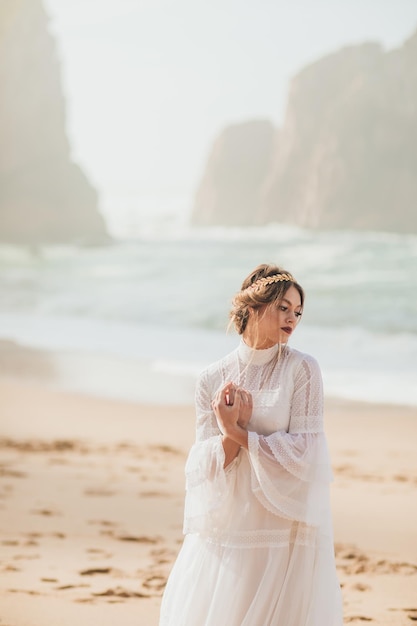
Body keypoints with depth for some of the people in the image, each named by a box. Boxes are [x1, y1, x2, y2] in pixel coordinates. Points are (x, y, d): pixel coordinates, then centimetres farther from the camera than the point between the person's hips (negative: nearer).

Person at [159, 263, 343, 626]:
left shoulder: (302, 371, -3)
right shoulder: (213, 379, 4)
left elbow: (303, 451, -8)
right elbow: (205, 465, 1)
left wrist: (239, 433, -11)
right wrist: (231, 432, -17)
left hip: (284, 526, -2)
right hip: (225, 527, 3)